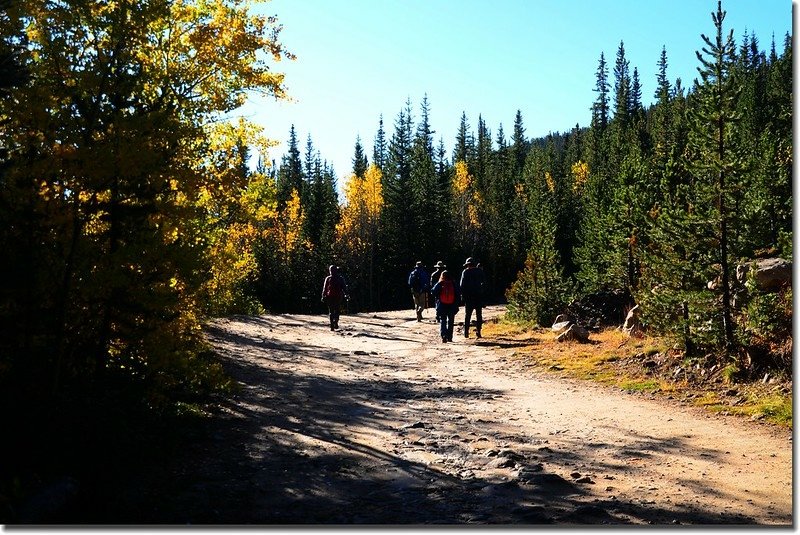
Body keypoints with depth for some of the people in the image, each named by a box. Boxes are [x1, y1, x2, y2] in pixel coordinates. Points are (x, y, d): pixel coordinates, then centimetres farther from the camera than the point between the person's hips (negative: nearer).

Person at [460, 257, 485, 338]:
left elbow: (462, 285, -4)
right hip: (479, 295, 1)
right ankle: (478, 331, 2)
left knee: (467, 315, 5)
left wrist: (462, 295, 1)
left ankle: (466, 332, 1)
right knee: (479, 314, 6)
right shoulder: (480, 271, 4)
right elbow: (483, 282, 7)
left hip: (469, 296, -1)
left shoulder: (465, 272, -2)